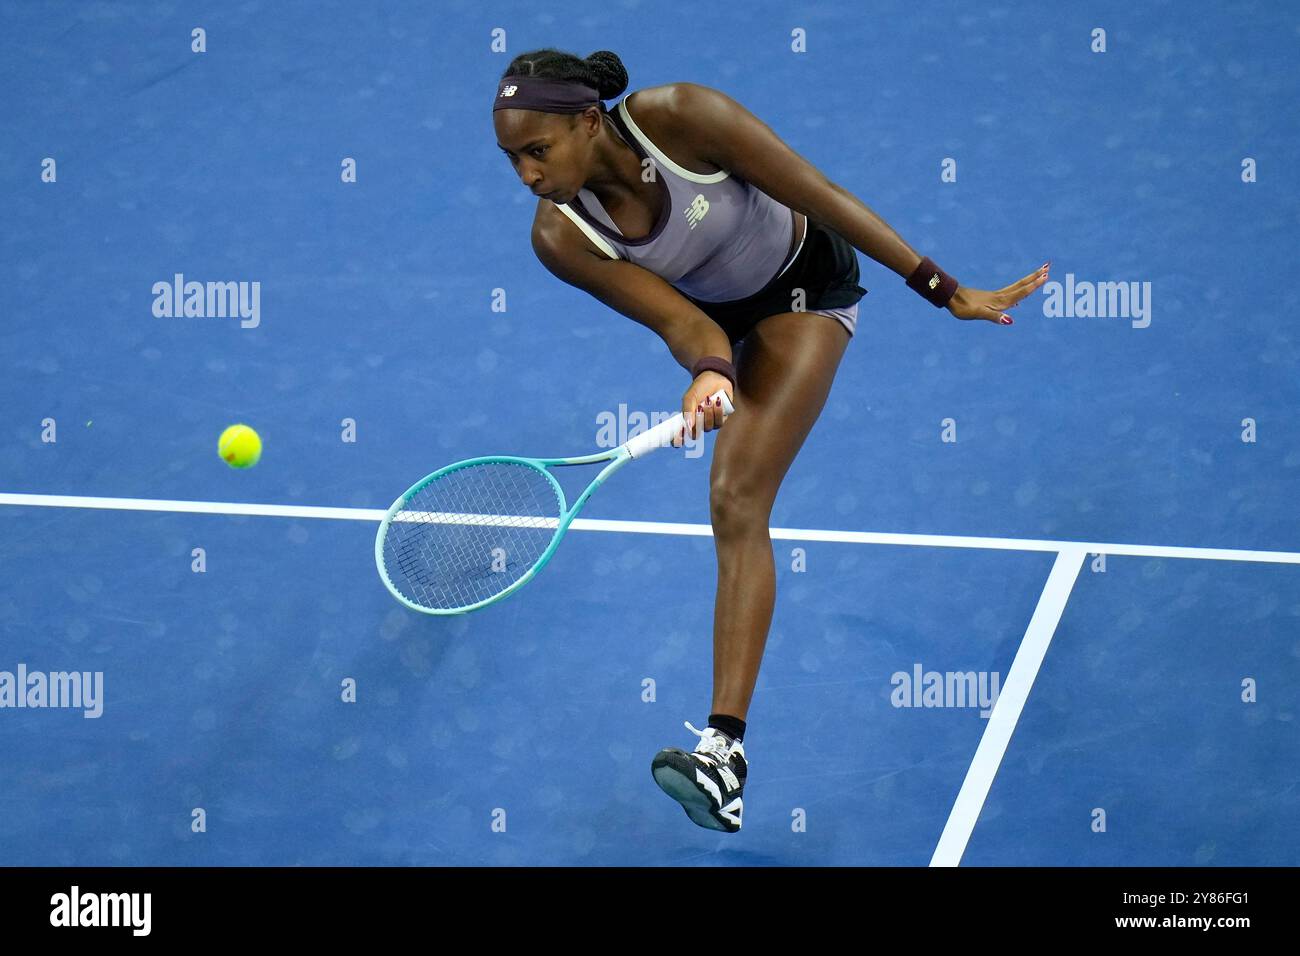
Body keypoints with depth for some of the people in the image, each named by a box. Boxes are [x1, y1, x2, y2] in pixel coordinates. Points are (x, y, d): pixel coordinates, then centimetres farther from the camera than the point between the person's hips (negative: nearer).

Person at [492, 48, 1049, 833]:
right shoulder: (562, 238, -26)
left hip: (805, 285, -5)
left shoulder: (679, 117, -35)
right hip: (716, 312, 5)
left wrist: (946, 291, -24)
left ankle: (725, 751, -27)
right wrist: (709, 371, -50)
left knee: (738, 501, -19)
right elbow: (680, 323, -25)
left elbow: (821, 196, -28)